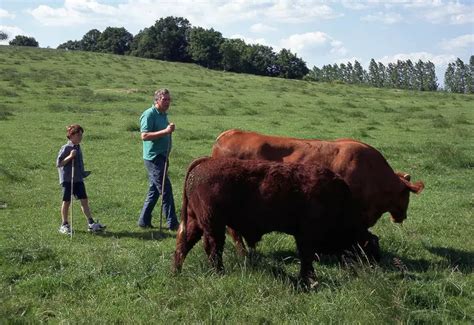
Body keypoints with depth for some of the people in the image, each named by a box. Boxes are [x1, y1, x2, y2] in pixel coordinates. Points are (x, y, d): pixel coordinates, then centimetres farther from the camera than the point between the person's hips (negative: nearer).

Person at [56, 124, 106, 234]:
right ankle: (64, 225, 15)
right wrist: (70, 157, -24)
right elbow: (58, 164, -15)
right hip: (67, 179, -6)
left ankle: (91, 223, 4)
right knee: (67, 201, 3)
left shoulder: (78, 147, 12)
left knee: (84, 200, 2)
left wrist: (83, 173, 14)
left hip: (78, 179, 6)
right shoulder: (65, 148, -11)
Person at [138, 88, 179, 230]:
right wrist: (165, 131, -26)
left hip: (162, 157, 9)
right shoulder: (149, 114, -13)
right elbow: (144, 135, -23)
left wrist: (170, 130, 10)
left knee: (154, 190, 13)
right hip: (153, 158, -9)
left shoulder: (164, 115, 15)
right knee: (166, 189, -8)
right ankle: (172, 223, -3)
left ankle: (144, 221, 21)